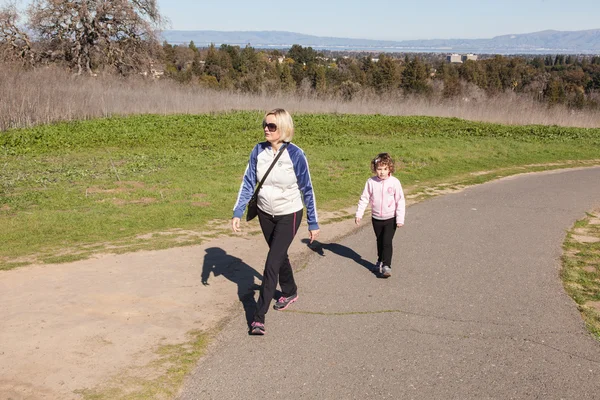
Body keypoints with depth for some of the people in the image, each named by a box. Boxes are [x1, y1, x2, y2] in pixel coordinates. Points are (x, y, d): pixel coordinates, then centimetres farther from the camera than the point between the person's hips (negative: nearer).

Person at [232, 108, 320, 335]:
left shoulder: (295, 154, -19)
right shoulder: (258, 151, -9)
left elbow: (307, 190, -11)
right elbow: (248, 183, -3)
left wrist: (313, 223, -8)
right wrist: (237, 212, -11)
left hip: (289, 215, -5)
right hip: (265, 214, 5)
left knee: (272, 263, -10)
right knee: (279, 256, 22)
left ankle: (259, 316, -6)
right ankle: (289, 292, 47)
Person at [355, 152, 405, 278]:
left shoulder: (394, 182, -12)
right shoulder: (371, 182, -7)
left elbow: (400, 201, -8)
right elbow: (364, 198, 2)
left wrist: (400, 219, -10)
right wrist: (359, 214, -1)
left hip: (390, 219, -3)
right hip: (376, 218, 3)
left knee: (387, 242, -9)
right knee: (380, 241, 18)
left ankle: (386, 265, -5)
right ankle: (380, 260, 37)